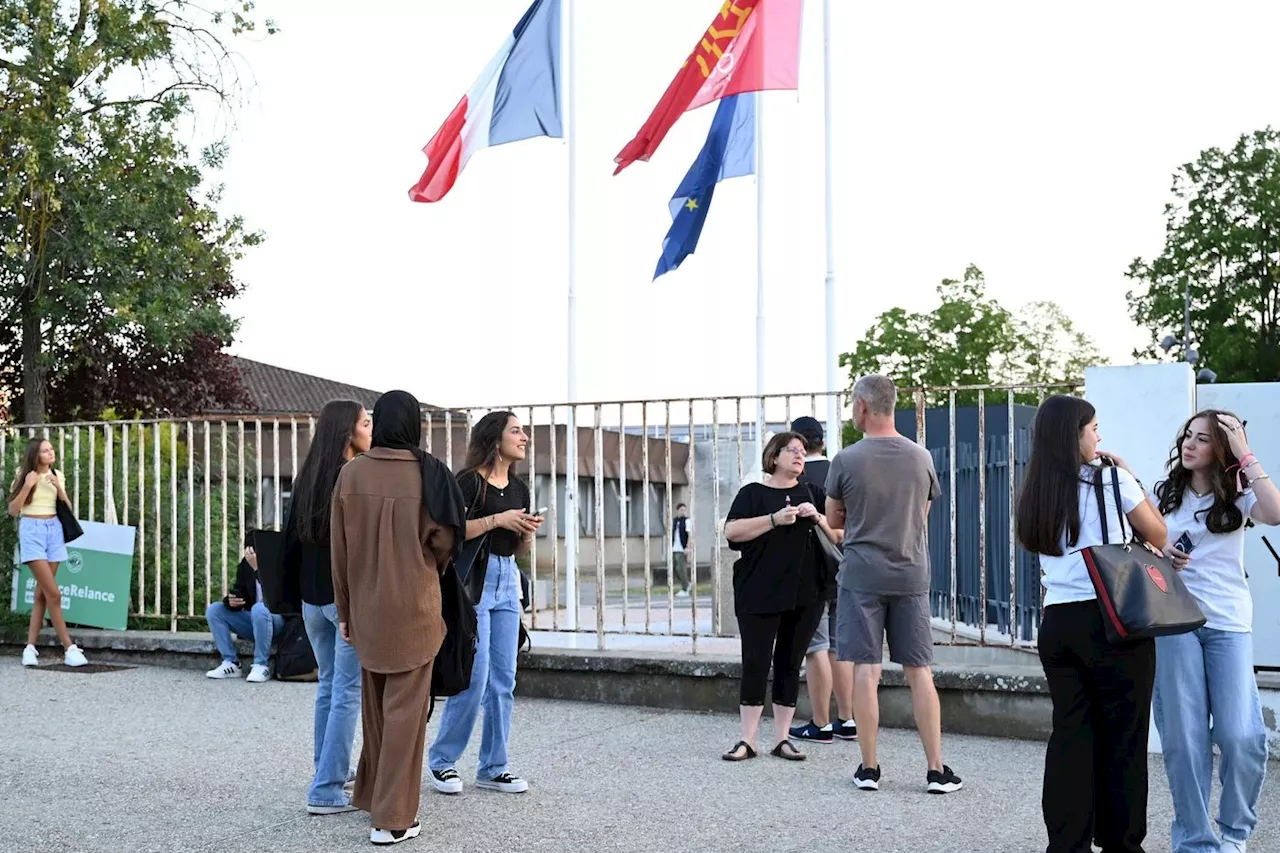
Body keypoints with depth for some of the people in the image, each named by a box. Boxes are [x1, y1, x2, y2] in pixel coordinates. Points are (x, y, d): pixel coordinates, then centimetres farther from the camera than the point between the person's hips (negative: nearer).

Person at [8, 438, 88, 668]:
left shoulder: (57, 476, 9)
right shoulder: (24, 475, -2)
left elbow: (67, 508, 10)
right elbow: (12, 510, -4)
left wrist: (59, 488, -7)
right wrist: (27, 486, -15)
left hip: (54, 530, 5)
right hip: (32, 531, -5)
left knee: (42, 593, 5)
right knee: (53, 593, -11)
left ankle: (30, 647, 10)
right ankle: (69, 649, -11)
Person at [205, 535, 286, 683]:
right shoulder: (245, 566, 3)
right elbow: (239, 592, 7)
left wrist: (257, 568, -38)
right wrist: (230, 601, -18)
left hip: (276, 619, -6)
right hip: (252, 620, 7)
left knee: (259, 609, -37)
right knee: (213, 610, -7)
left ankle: (261, 665, -27)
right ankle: (231, 663, -10)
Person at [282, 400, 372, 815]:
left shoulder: (308, 477, 7)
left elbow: (293, 536, 10)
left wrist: (296, 594, 15)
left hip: (313, 596, 8)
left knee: (329, 685, 19)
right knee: (348, 691, -3)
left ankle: (329, 771, 29)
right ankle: (327, 790, -4)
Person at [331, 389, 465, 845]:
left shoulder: (351, 474, -4)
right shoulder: (428, 474, -10)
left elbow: (339, 549, -1)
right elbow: (444, 540, -7)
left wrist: (344, 610, 10)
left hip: (366, 608, 3)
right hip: (413, 608, -3)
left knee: (374, 707, 18)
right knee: (405, 709, 2)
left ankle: (374, 795, 30)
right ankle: (392, 818, 2)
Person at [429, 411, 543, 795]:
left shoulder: (519, 488, 13)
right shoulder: (469, 481, -8)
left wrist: (528, 532, -1)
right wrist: (497, 520, -20)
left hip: (507, 581, 7)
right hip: (472, 579, -7)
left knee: (504, 680, 6)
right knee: (474, 678, -6)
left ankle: (493, 768, 14)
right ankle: (442, 760, 10)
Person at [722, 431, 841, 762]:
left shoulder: (810, 494, 15)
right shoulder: (753, 493, 4)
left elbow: (837, 538, 13)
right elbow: (732, 531, -10)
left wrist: (817, 517, -7)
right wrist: (775, 520, -17)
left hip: (805, 595, 3)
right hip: (760, 595, -3)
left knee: (790, 665, 6)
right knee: (755, 664, -5)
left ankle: (782, 738, 12)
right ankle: (747, 740, 0)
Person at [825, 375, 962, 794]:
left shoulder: (846, 460, -7)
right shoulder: (921, 458, 3)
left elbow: (834, 520, 6)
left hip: (862, 575, -3)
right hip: (911, 575, 3)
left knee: (866, 670, 2)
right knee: (919, 672, 6)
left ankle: (869, 768, 6)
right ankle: (936, 770, 6)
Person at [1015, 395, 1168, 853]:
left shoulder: (1035, 494, 9)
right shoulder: (1111, 480, -5)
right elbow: (1158, 535, 7)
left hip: (1057, 623, 5)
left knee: (1070, 734, 8)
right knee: (1123, 738, 5)